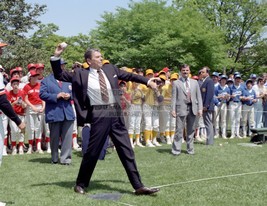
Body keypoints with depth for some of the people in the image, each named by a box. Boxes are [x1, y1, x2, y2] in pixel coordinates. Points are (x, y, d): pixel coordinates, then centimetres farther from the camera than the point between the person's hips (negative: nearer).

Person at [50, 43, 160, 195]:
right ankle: (81, 184, 22)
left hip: (116, 114, 4)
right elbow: (59, 75, 5)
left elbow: (129, 76, 23)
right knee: (92, 151, 3)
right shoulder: (81, 74, 1)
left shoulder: (110, 69, 11)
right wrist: (57, 57, -7)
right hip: (99, 115, -4)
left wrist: (147, 81, 25)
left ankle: (139, 186, 9)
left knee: (127, 151, 5)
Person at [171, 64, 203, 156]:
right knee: (179, 130, -4)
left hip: (193, 108, 4)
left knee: (191, 130, 9)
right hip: (181, 108, -3)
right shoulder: (176, 83, 4)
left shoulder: (194, 82, 14)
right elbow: (174, 97, -1)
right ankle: (176, 150, 1)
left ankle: (190, 149, 18)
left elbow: (198, 96, 11)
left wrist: (200, 108, 2)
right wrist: (173, 109, -9)